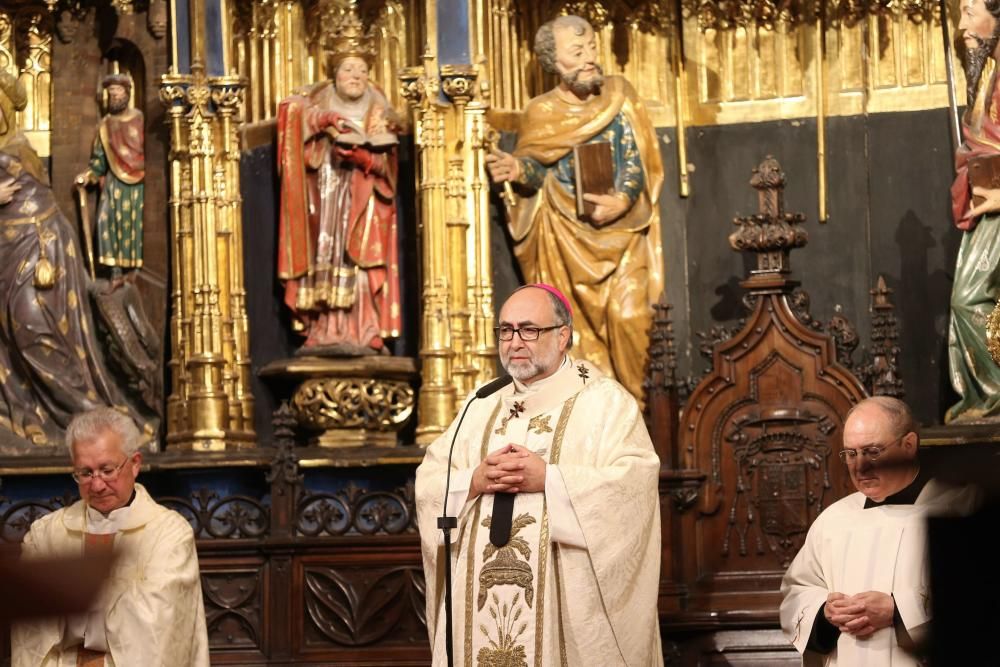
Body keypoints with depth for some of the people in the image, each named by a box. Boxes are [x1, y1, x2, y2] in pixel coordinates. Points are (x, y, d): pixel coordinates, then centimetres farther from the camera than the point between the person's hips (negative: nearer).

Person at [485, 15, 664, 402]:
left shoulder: (620, 94, 2)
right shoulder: (541, 112, 1)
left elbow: (637, 160, -2)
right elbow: (537, 170, 1)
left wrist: (622, 201, -20)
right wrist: (517, 170, -24)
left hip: (622, 229, 0)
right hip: (569, 237, 0)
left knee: (628, 316, -12)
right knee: (583, 325, 1)